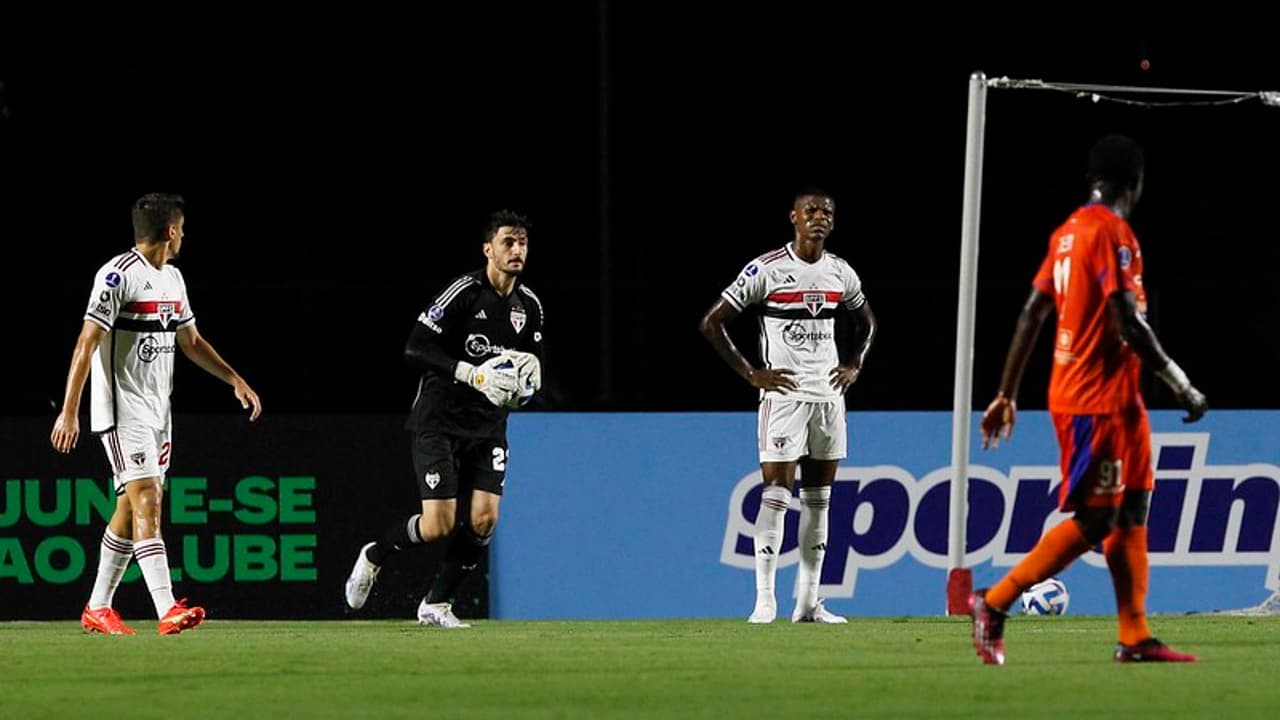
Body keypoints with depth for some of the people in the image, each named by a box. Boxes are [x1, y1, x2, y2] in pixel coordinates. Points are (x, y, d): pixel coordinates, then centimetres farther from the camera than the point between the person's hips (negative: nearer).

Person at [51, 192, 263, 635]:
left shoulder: (172, 279, 14)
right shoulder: (118, 276, -14)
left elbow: (190, 341, 27)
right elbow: (87, 342, -18)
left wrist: (236, 381, 20)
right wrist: (69, 412, -23)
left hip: (158, 410, 9)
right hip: (122, 411, -9)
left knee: (130, 508, 10)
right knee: (146, 502, -17)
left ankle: (97, 609, 19)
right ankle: (167, 611, -26)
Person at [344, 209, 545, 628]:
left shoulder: (529, 306, 7)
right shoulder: (464, 292, -14)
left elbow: (533, 361, 22)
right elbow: (416, 349, -19)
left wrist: (527, 381, -3)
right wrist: (473, 374, -27)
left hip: (489, 426, 6)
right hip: (440, 421, -6)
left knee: (484, 518, -9)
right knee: (439, 525, -12)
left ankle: (436, 604, 9)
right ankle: (374, 556, 18)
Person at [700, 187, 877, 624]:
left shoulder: (840, 273, 9)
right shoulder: (766, 270, -9)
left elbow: (866, 322, 28)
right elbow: (712, 323, -7)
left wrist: (854, 366, 11)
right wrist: (751, 374, -9)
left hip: (828, 394, 6)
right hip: (784, 393, -6)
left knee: (819, 499, 7)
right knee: (776, 493, -11)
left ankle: (808, 601, 12)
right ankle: (765, 600, -10)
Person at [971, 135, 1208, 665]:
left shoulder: (1068, 232, 12)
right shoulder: (1112, 232, -14)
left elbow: (1032, 314, 14)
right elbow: (1128, 323, -21)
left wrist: (1007, 395, 18)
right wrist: (1180, 384, -16)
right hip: (1096, 400, -9)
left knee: (1132, 509, 9)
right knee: (1093, 520, -7)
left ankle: (1135, 637, 8)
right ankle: (994, 603, -3)